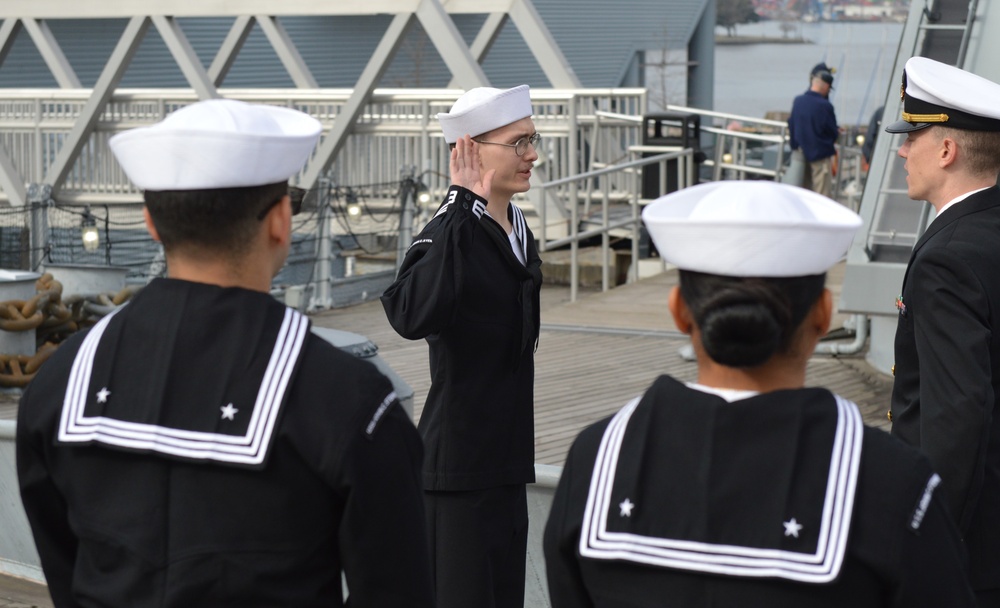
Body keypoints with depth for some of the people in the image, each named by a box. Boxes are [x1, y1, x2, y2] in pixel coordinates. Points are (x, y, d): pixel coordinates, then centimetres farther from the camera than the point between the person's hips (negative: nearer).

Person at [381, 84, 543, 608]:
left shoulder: (516, 229, 10)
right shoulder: (450, 232, -17)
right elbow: (410, 316, -38)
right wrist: (461, 204, -32)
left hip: (505, 458, 9)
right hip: (459, 463, -9)